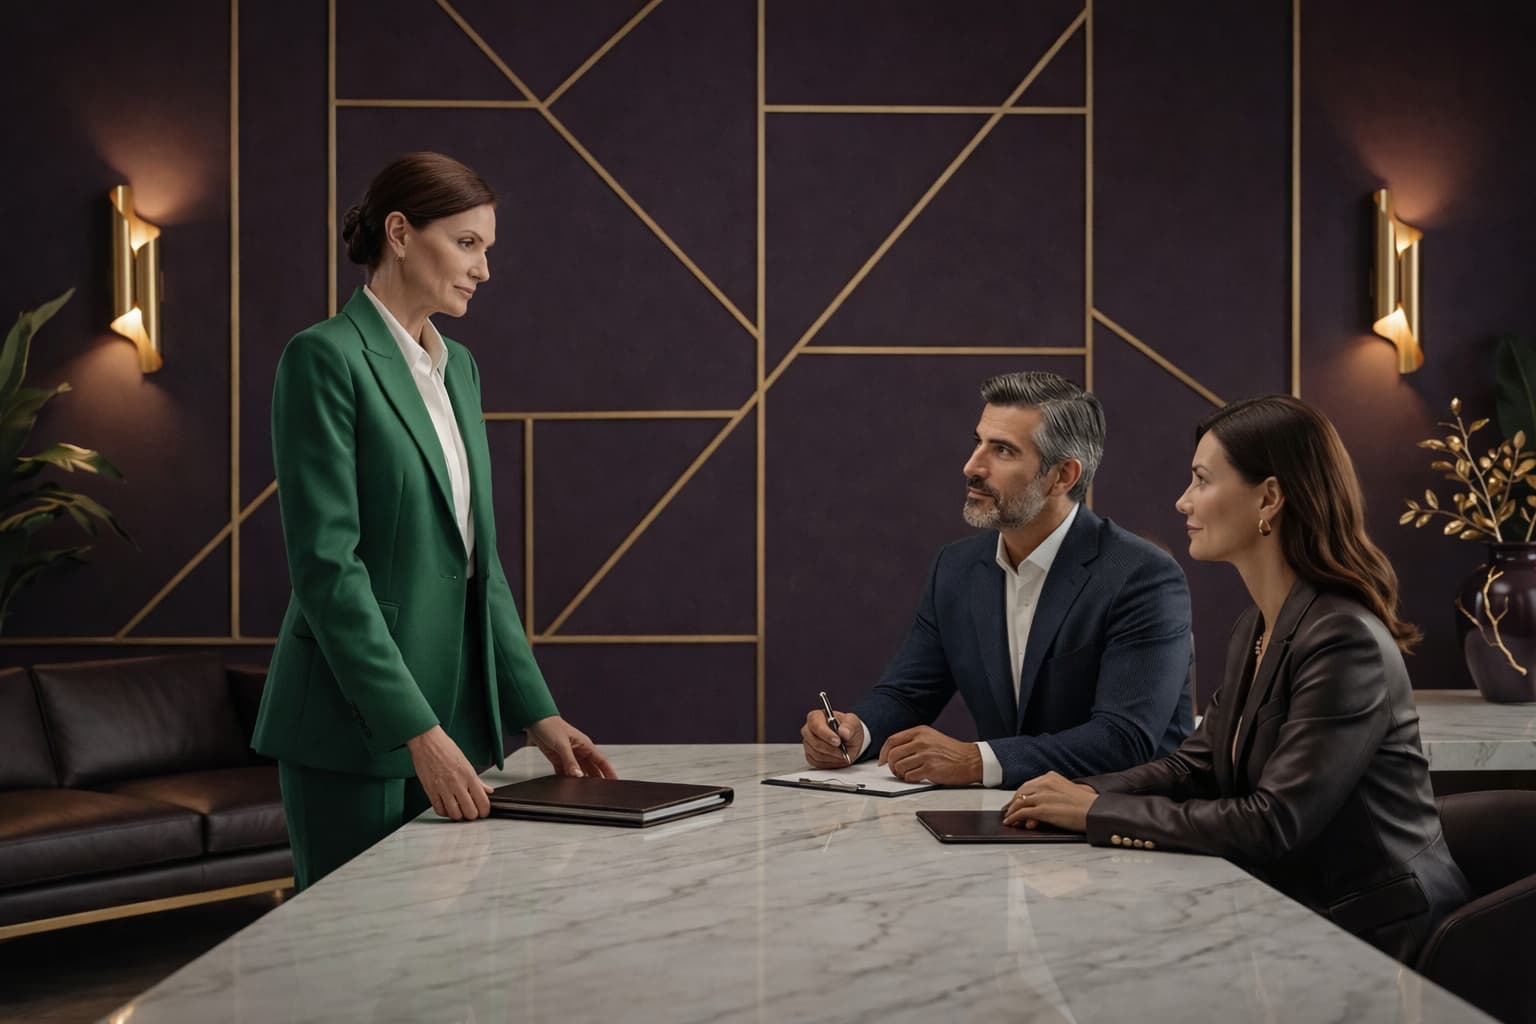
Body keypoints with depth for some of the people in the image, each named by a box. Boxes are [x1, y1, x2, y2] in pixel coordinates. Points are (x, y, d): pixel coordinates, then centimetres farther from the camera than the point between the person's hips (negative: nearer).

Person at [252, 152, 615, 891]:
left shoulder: (459, 367, 14)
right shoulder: (324, 358, -10)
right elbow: (327, 564, -17)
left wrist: (538, 715, 9)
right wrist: (419, 733, -21)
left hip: (453, 718, 7)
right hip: (358, 726, -7)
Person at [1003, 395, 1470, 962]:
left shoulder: (1344, 641, -22)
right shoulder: (1257, 627, 8)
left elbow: (1274, 822, -25)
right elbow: (1198, 763, 11)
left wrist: (1101, 813, -20)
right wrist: (1077, 793, -8)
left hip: (1373, 932, -8)